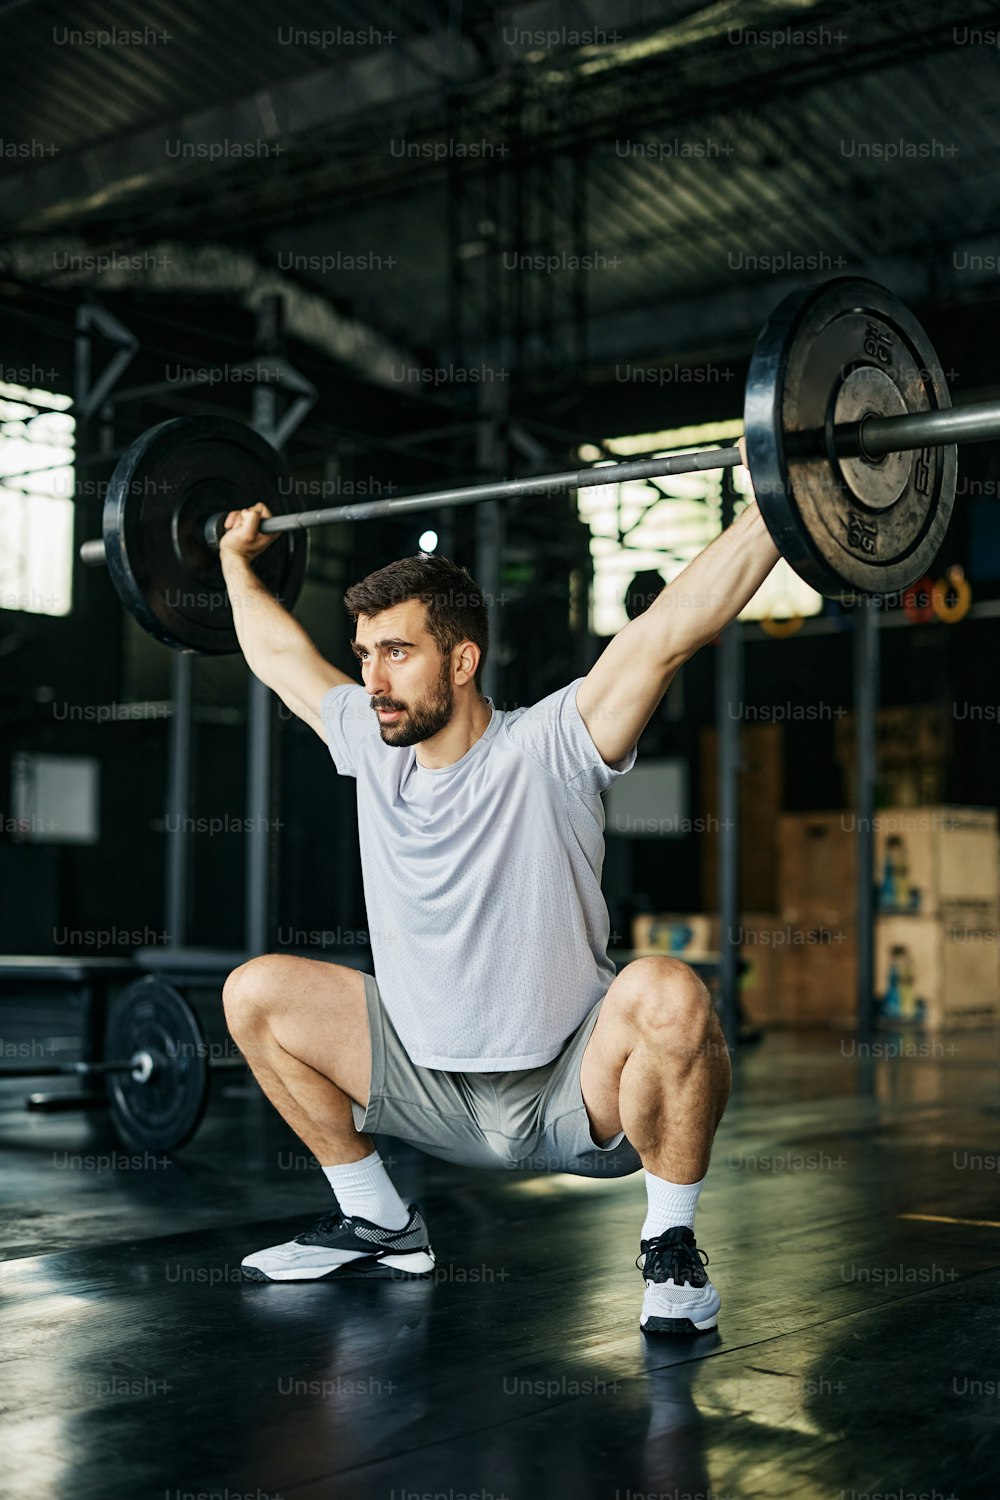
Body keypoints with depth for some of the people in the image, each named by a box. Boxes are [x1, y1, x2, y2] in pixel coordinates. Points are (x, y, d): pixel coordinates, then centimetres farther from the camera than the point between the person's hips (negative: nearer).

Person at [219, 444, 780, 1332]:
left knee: (668, 997, -36)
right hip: (434, 1090, 6)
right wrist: (237, 557, 25)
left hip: (571, 1092, -6)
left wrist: (780, 506, -30)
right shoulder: (371, 744, -3)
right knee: (256, 994, 3)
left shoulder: (545, 751, -19)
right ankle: (378, 1224, 16)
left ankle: (671, 1243, -11)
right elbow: (279, 654, 15)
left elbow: (671, 628, -27)